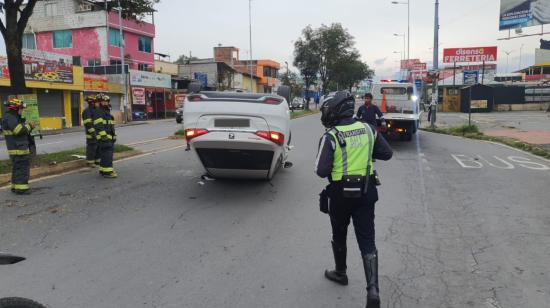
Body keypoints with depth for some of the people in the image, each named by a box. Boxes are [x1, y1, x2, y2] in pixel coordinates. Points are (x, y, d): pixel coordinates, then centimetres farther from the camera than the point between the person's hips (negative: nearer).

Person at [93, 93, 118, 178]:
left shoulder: (106, 112, 20)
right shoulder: (99, 112, -11)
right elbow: (98, 126, -20)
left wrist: (113, 136, 25)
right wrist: (104, 136, -25)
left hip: (109, 137, 10)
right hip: (104, 137, -10)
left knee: (106, 154, 14)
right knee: (107, 155, -12)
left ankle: (103, 170, 21)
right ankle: (107, 172, -11)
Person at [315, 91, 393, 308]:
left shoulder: (331, 136, -16)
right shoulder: (367, 129, 0)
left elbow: (321, 171, -18)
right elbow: (387, 153, 8)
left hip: (341, 193, -3)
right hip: (366, 192, 4)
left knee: (339, 236, 19)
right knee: (367, 241, 6)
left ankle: (340, 273, 39)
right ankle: (373, 289, -4)